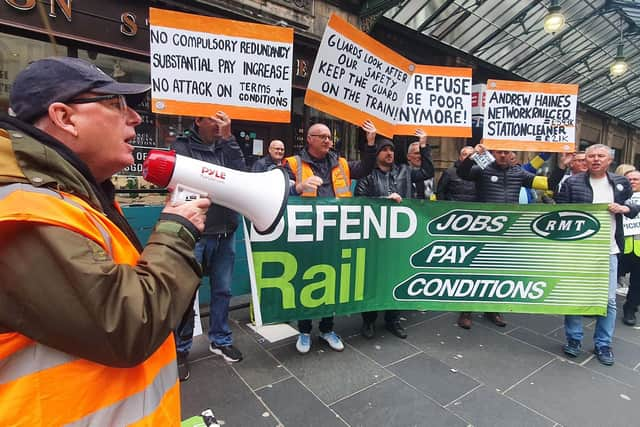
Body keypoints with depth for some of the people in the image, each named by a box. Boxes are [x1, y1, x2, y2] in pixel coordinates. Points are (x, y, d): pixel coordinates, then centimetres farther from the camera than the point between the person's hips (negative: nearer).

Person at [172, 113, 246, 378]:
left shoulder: (225, 146, 11)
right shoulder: (182, 146, -1)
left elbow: (240, 174, -7)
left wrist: (228, 139, -10)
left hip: (225, 232, 4)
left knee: (222, 291, 14)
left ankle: (220, 340, 32)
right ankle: (181, 349, 25)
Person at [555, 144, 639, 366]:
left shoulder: (621, 183, 9)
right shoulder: (572, 183, -1)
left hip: (608, 250, 3)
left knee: (608, 299, 7)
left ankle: (603, 345, 23)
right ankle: (573, 339, 20)